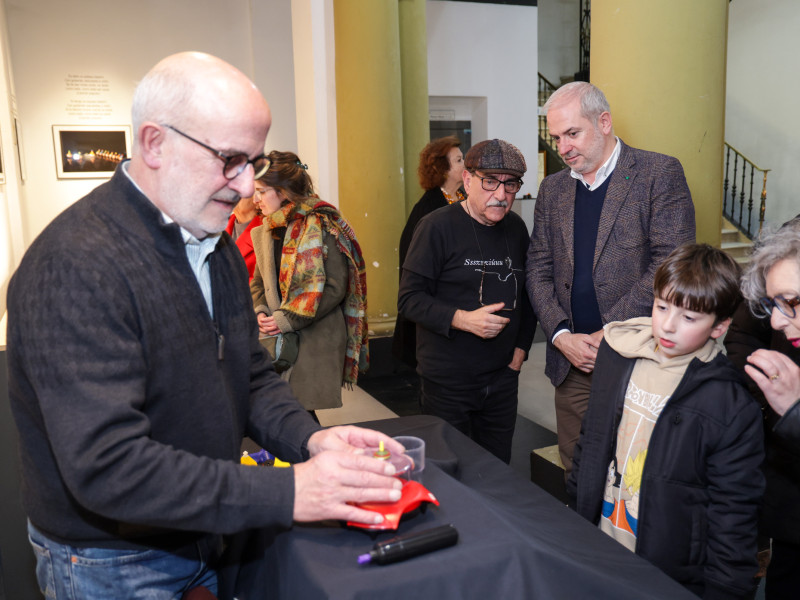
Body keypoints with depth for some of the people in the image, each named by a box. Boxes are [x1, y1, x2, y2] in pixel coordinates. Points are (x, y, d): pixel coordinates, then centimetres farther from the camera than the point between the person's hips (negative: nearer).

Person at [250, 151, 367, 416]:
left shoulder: (320, 225, -9)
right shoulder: (264, 232, 14)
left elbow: (335, 287, -13)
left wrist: (288, 319, -13)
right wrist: (260, 312, -1)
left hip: (317, 340, -6)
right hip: (275, 341, 6)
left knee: (304, 408, -5)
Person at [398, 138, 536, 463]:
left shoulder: (516, 228, 8)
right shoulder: (438, 226, -10)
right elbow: (409, 299, -12)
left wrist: (520, 350, 10)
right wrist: (462, 319, -24)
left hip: (503, 378, 5)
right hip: (447, 382, -5)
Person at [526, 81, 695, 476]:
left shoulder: (660, 173, -4)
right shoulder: (552, 189, 12)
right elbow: (539, 270, 11)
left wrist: (611, 334, -14)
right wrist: (561, 335, -4)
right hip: (572, 361, 5)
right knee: (577, 477, 11)